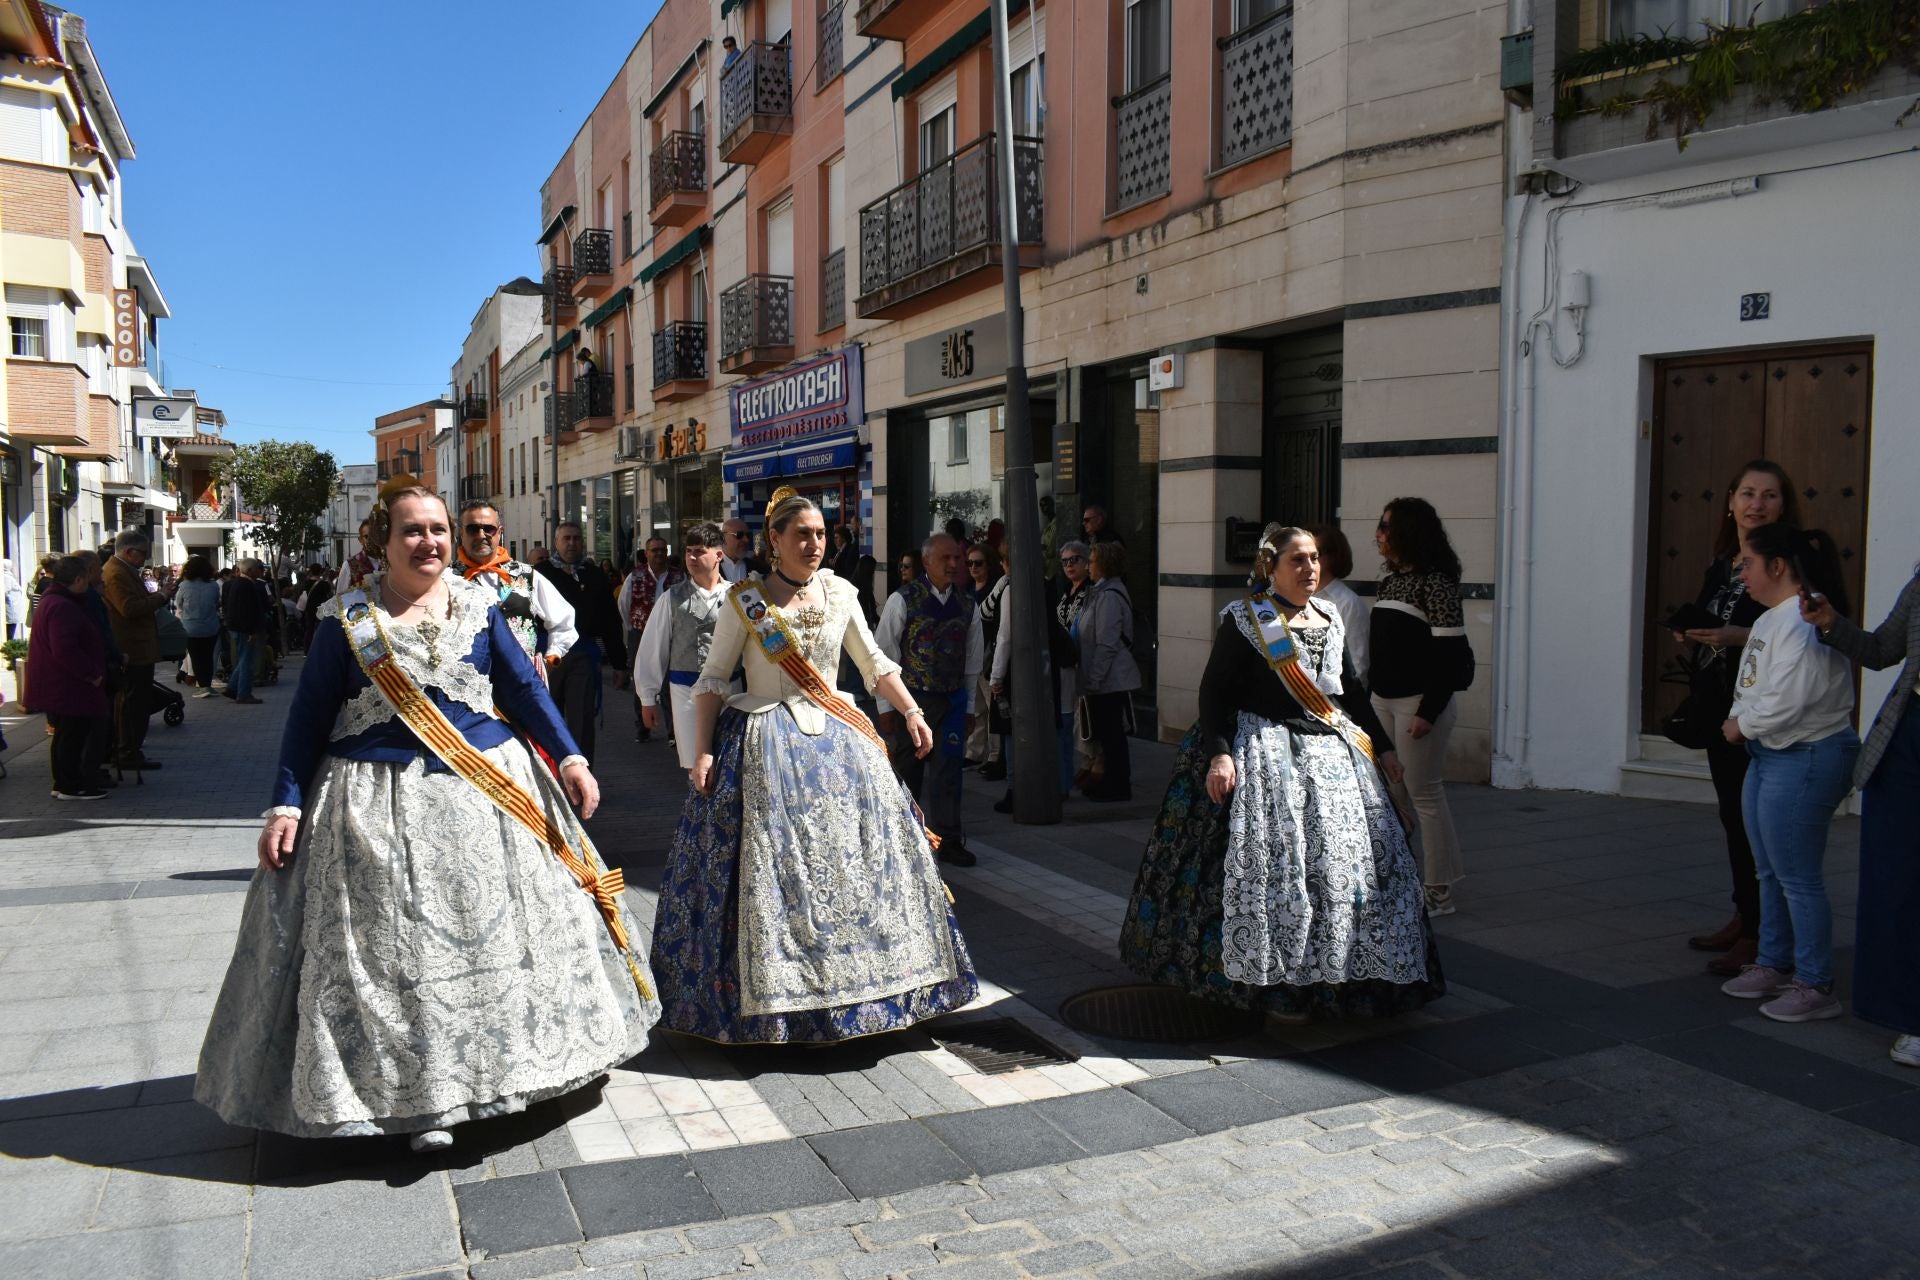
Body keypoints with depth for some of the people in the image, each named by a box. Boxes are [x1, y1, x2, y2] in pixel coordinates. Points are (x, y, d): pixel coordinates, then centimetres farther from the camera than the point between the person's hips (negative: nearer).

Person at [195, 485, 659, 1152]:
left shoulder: (478, 604, 4)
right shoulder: (349, 619, -3)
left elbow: (524, 689, 5)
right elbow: (309, 717, 0)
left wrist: (570, 758, -2)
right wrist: (286, 805, -5)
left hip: (488, 791, 3)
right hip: (380, 806, -2)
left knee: (496, 928, 8)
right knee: (391, 949, 1)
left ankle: (495, 1066, 25)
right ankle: (416, 1093, 14)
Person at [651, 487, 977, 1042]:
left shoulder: (839, 593, 6)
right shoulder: (745, 601, -3)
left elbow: (875, 663, 14)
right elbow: (712, 680, -2)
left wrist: (912, 712, 4)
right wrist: (702, 752, -10)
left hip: (835, 742, 4)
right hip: (764, 746, -3)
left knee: (858, 855, 3)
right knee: (767, 867, -3)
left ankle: (850, 983, 18)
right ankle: (770, 992, 11)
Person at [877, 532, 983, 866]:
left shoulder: (968, 605, 5)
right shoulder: (903, 600, -7)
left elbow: (973, 659, 12)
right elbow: (884, 655, -6)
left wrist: (969, 706, 11)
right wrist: (886, 706, -7)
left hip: (952, 700, 3)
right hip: (910, 698, -2)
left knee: (947, 770, 2)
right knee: (906, 769, 8)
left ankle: (949, 840, 11)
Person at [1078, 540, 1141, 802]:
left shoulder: (1109, 596, -17)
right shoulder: (1101, 592, 15)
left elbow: (1107, 644, -21)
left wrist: (1093, 680, -19)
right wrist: (1089, 680, 19)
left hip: (1110, 681, -10)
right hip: (1106, 681, 10)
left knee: (1111, 735, -2)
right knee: (1107, 735, 16)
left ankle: (1118, 787, 7)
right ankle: (1112, 783, 25)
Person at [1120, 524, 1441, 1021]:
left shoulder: (1329, 618, 13)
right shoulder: (1244, 619, -6)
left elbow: (1352, 689, 21)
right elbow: (1213, 691, -10)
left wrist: (1382, 746, 21)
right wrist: (1218, 753, -21)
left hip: (1333, 752, 7)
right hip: (1264, 752, -7)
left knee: (1349, 855, 6)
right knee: (1272, 860, -12)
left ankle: (1338, 973, 19)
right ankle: (1276, 982, -3)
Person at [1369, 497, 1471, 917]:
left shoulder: (1435, 581, -12)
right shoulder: (1390, 581, 14)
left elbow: (1449, 651, -17)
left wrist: (1429, 711, -20)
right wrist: (1371, 696, 17)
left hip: (1420, 702, -8)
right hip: (1384, 701, 8)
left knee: (1424, 793, -2)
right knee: (1390, 792, 10)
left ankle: (1439, 893, 7)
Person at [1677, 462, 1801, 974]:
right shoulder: (1722, 565, 15)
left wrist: (1741, 637, -25)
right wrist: (1693, 634, 3)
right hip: (1721, 706, 8)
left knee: (1758, 818, -6)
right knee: (1733, 815, 14)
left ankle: (1759, 936, 0)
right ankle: (1743, 917, 25)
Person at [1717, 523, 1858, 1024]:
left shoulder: (1803, 621, -20)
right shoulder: (1770, 618, 13)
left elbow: (1787, 702, -26)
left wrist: (1741, 725, -10)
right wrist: (1742, 726, 0)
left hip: (1804, 760, -11)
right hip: (1768, 756, 11)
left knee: (1798, 878, -2)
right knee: (1769, 873, 18)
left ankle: (1815, 986, 9)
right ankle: (1773, 965, 31)